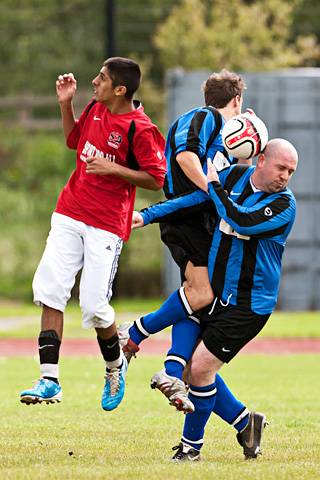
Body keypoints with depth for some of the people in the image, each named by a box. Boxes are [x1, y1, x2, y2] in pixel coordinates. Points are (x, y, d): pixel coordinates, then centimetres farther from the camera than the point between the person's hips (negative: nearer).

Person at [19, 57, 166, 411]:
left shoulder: (140, 129, -15)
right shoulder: (95, 109, 6)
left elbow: (156, 179, -13)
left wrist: (112, 168, -19)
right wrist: (65, 104, 11)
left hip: (107, 225, -7)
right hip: (70, 214, 7)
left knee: (94, 307, -10)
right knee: (49, 288, -5)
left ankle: (115, 366, 21)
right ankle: (50, 380, -4)